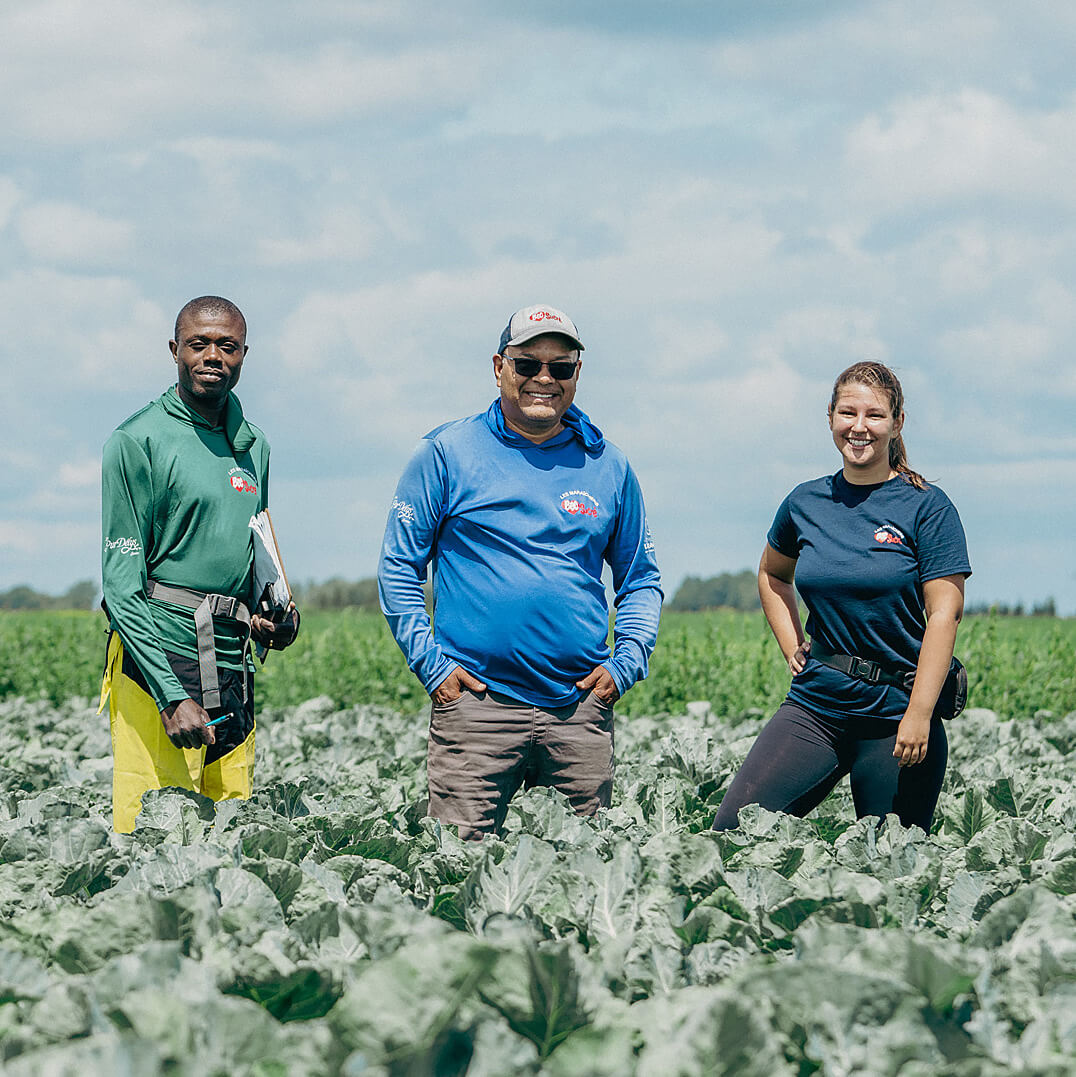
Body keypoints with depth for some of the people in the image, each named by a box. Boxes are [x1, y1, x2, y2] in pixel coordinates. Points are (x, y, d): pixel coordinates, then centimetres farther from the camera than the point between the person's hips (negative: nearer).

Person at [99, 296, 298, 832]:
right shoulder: (139, 441, -6)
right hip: (157, 663, -7)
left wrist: (273, 614, 6)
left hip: (233, 666, 7)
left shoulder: (252, 445, 16)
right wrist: (172, 695, -18)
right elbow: (121, 583, -11)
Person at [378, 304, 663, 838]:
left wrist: (625, 663, 3)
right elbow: (399, 567, 6)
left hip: (580, 708, 3)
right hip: (475, 702, -3)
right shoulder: (445, 454, 3)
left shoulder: (608, 467, 11)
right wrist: (430, 662, -4)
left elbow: (640, 580, 19)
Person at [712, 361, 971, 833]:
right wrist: (792, 648, 13)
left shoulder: (927, 507, -5)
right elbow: (772, 574, 28)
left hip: (896, 707, -4)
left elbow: (944, 614, -11)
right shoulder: (806, 503, 7)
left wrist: (919, 716, -18)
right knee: (732, 829, -10)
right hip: (816, 701, 4)